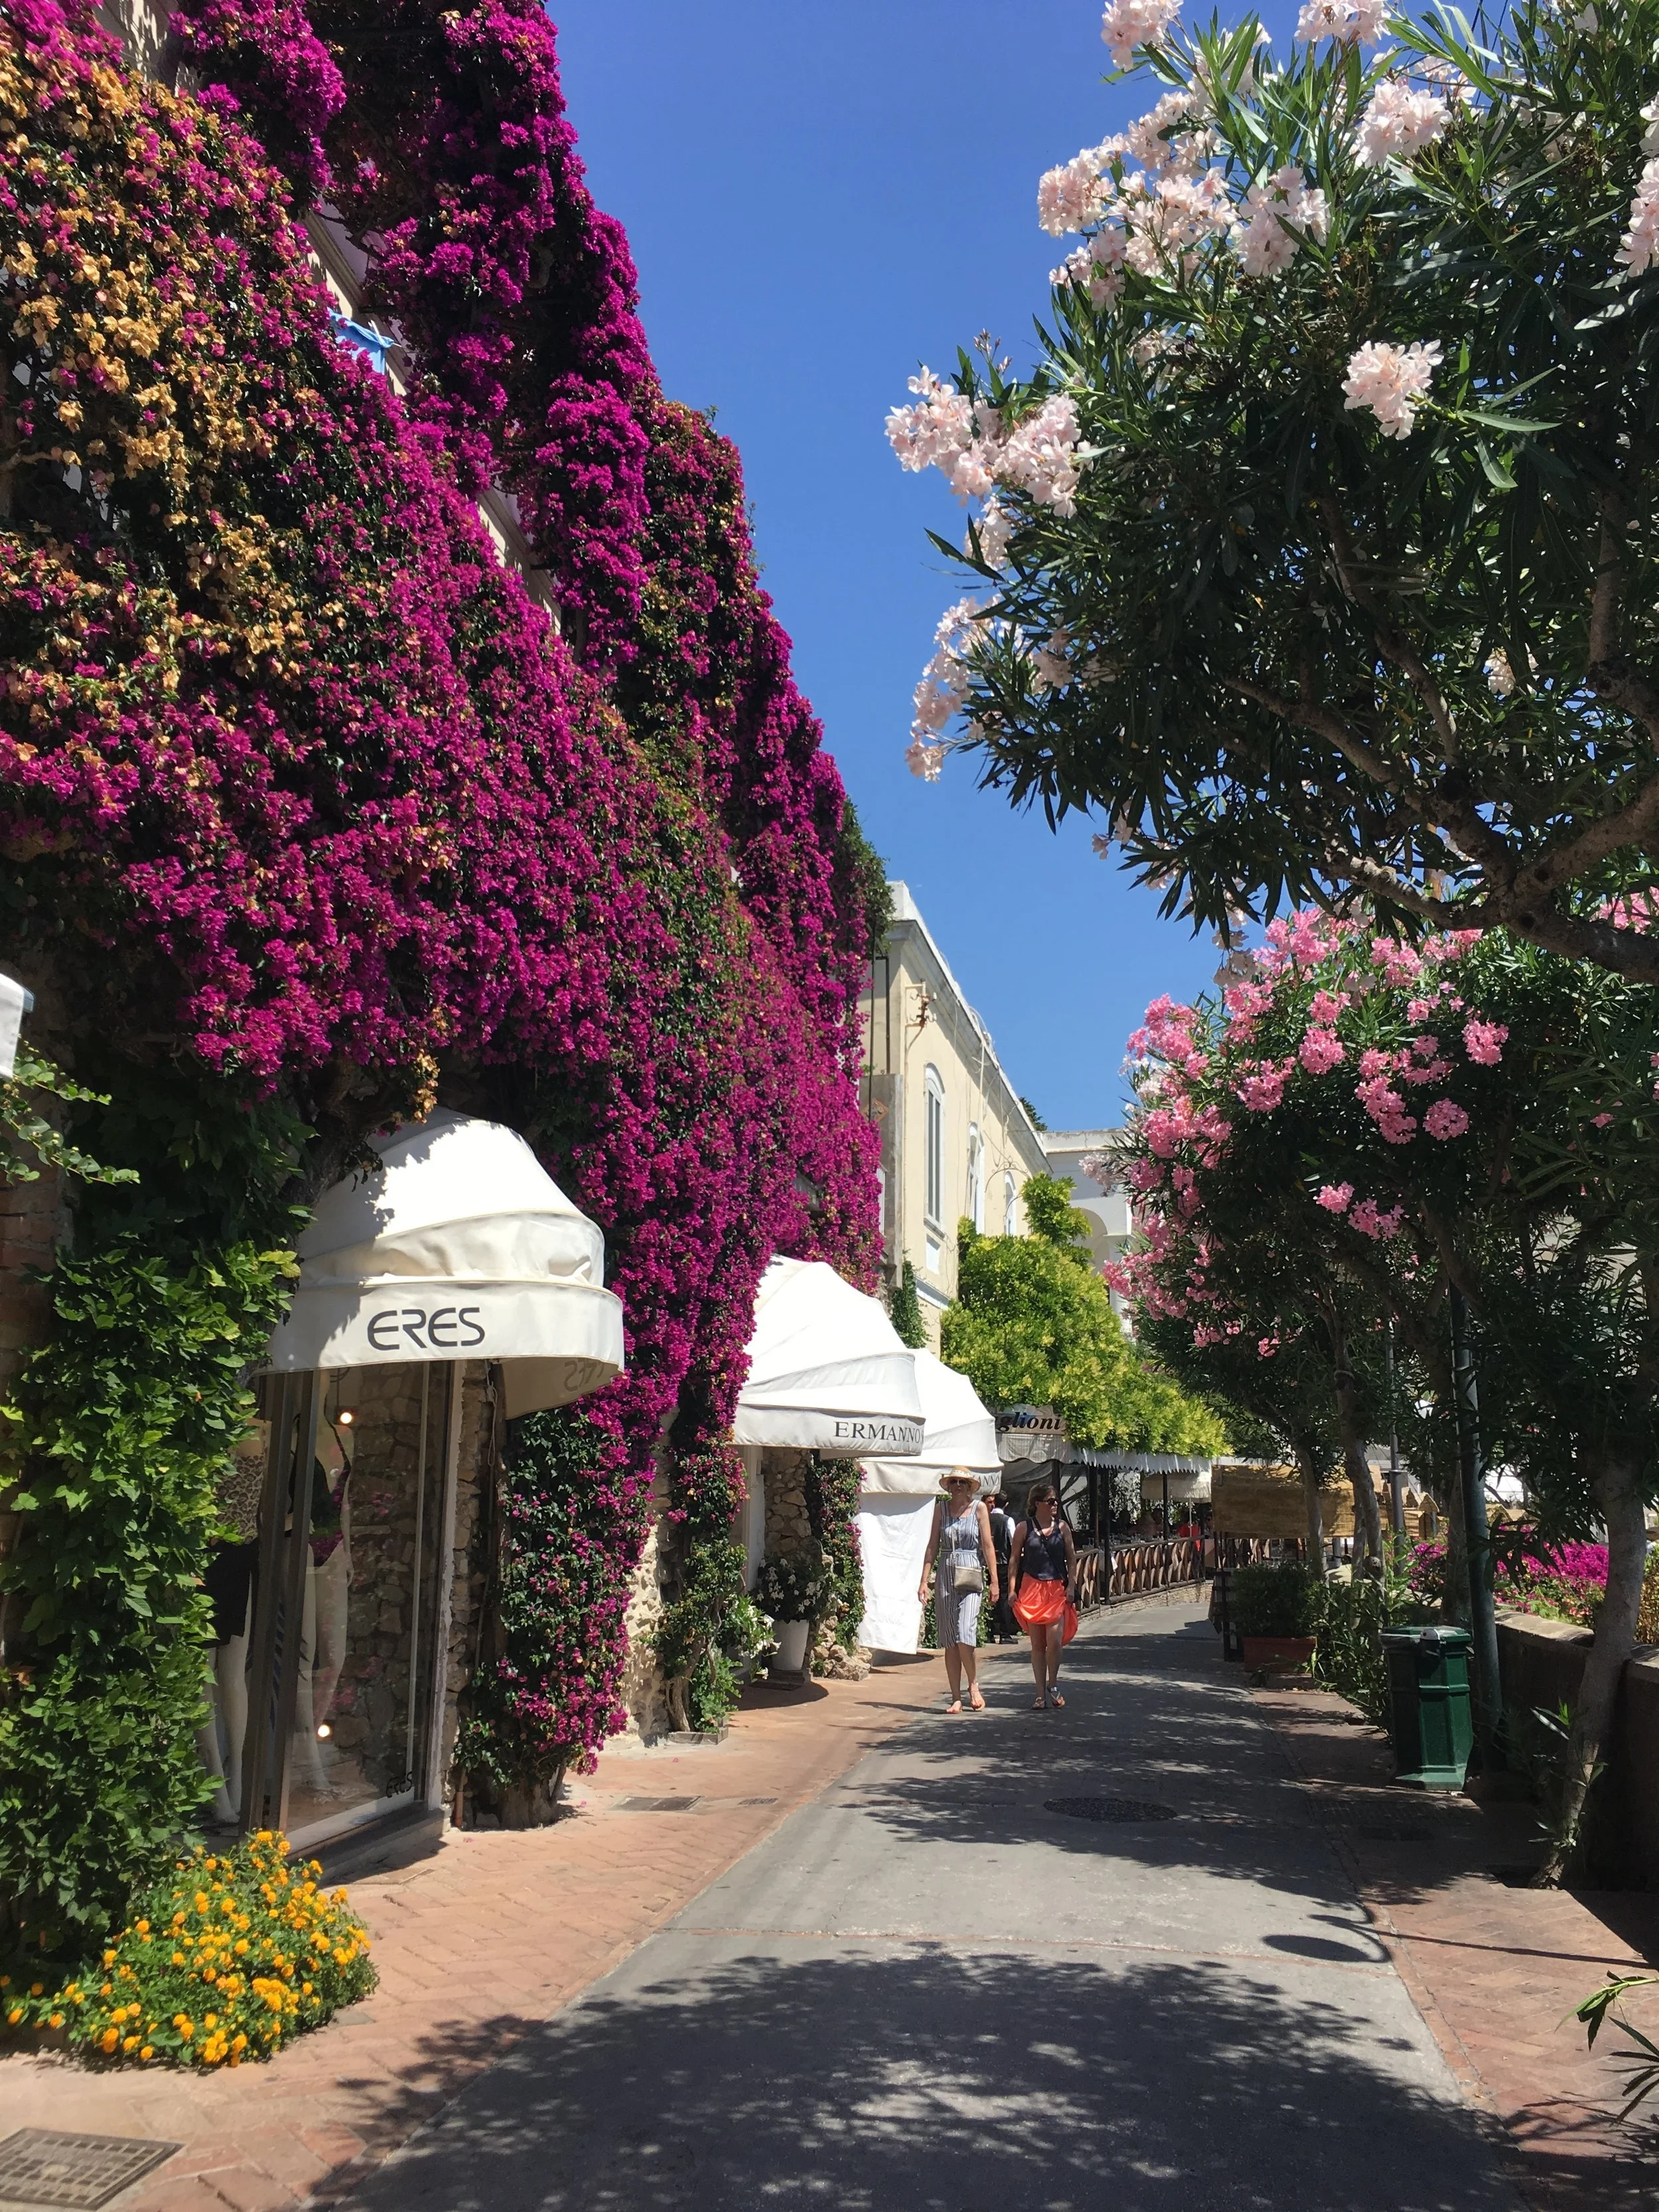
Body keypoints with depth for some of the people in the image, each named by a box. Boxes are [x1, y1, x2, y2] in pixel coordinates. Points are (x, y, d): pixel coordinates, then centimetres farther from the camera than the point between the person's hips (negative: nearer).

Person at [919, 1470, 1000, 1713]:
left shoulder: (979, 1507, 2)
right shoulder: (941, 1508, 8)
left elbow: (987, 1545, 2)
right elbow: (933, 1545, 9)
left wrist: (994, 1581, -1)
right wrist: (924, 1581, 5)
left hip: (971, 1576, -3)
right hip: (945, 1575, 3)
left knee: (965, 1636, -15)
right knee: (949, 1641, 3)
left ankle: (974, 1685, 7)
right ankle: (956, 1698, 10)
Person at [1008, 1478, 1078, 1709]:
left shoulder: (1062, 1526, 7)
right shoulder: (1024, 1528, 1)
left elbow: (1071, 1558, 10)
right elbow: (1014, 1559, 4)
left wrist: (1071, 1586, 1)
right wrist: (1013, 1589, -2)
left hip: (1057, 1589, 1)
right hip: (1032, 1588, -1)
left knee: (1055, 1641, -10)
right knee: (1037, 1644, 4)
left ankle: (1053, 1685, 13)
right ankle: (1041, 1694, 12)